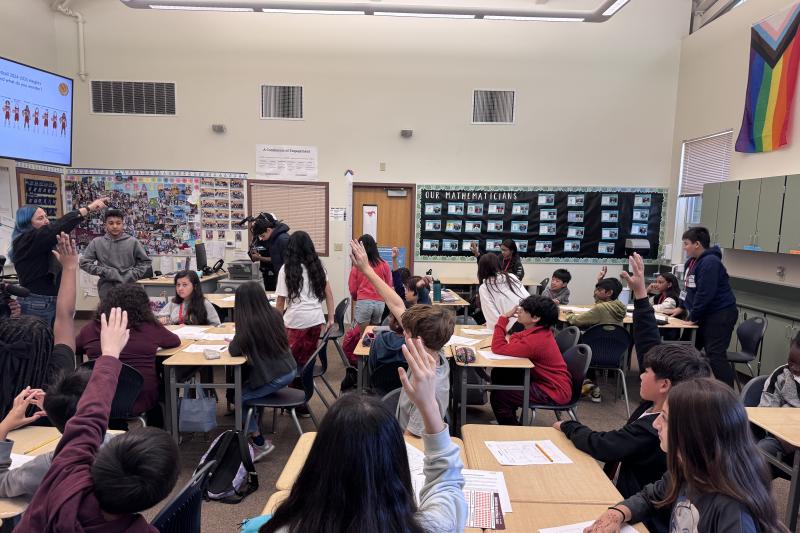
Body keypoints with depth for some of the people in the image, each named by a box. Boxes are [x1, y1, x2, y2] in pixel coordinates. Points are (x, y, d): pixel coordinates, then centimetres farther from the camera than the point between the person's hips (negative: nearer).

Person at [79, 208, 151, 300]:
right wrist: (104, 272, -8)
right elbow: (84, 263, 2)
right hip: (106, 289, 0)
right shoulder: (97, 242, 1)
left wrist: (133, 275, -5)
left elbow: (145, 261, 8)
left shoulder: (133, 242, 1)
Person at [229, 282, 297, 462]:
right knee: (242, 381, 22)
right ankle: (254, 425, 31)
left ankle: (260, 443, 13)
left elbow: (234, 351, -12)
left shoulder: (249, 322, -19)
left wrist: (232, 343, 9)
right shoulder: (275, 314, 1)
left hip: (274, 377, -7)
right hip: (290, 370, 8)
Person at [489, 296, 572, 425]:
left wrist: (503, 318, -23)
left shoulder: (536, 340, -30)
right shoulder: (538, 331, -1)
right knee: (499, 374, 14)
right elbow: (514, 341, 6)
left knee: (498, 397, -10)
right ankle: (510, 417, 30)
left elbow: (498, 348, -27)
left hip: (554, 391, -10)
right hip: (547, 380, 10)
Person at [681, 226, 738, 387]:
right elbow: (691, 290, 20)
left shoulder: (710, 262, -20)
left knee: (715, 356, -14)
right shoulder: (692, 262, 10)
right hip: (705, 314, 10)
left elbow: (705, 293, -25)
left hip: (721, 314, -10)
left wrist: (693, 316, -18)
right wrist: (683, 307, 11)